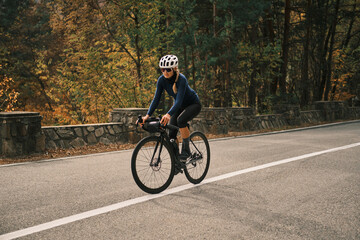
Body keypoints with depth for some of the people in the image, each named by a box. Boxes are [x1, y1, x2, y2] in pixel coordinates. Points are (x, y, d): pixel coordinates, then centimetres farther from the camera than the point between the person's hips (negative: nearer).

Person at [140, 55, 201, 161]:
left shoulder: (181, 79, -33)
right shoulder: (161, 80, -17)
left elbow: (179, 101, -42)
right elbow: (156, 99, -18)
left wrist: (168, 114, -57)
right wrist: (147, 115, -30)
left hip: (193, 104, -5)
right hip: (179, 105, 6)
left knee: (181, 120, -34)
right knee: (171, 134, -8)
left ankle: (186, 150, -18)